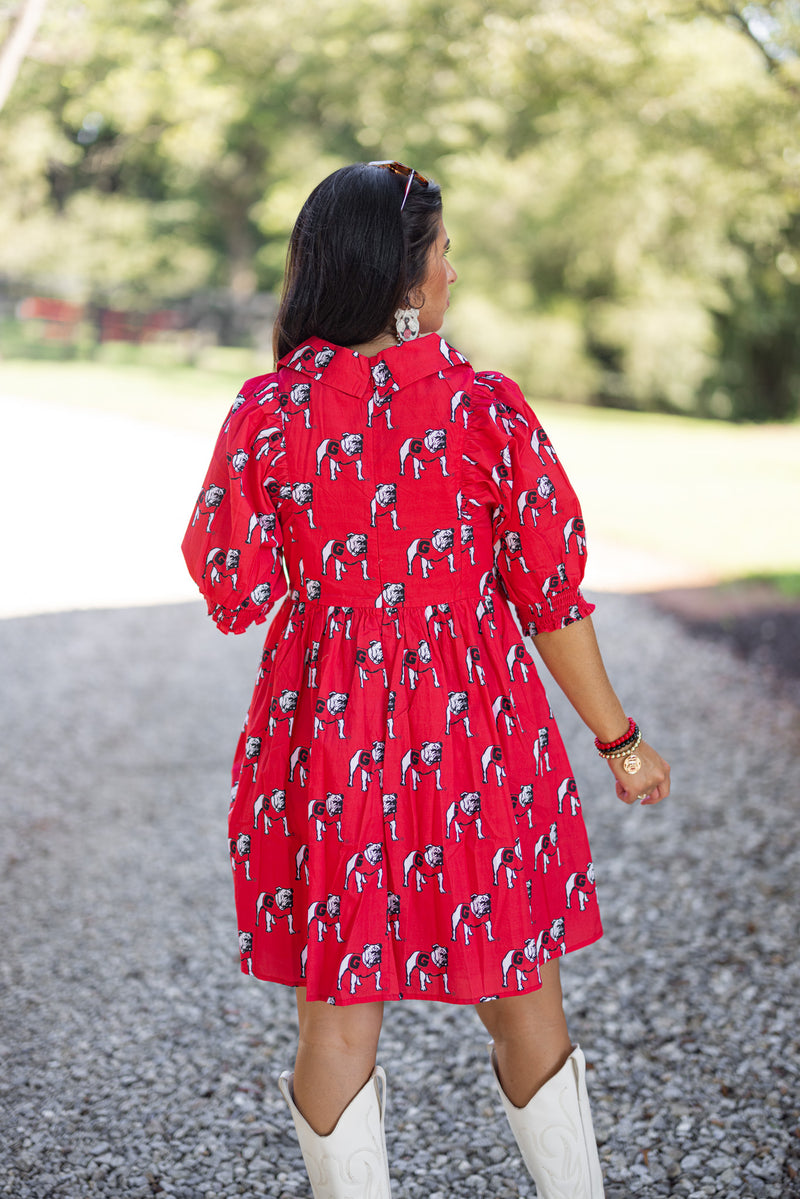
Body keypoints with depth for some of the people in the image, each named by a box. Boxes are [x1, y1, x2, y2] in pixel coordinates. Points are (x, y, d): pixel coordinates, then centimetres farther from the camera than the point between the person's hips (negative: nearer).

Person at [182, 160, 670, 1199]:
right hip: (478, 741, 0)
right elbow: (551, 591, -7)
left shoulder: (267, 413, -9)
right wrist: (617, 736, 4)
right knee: (525, 1005, 17)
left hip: (327, 736, 1)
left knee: (337, 1019, 14)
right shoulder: (483, 405, -11)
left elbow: (234, 592, -3)